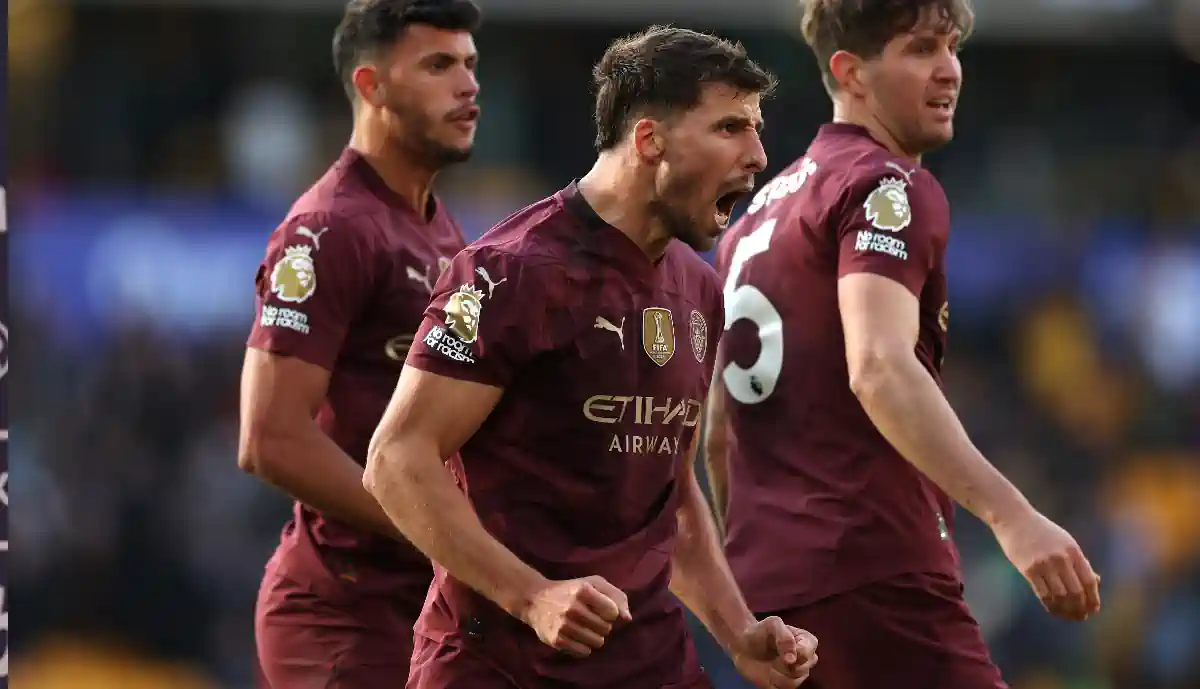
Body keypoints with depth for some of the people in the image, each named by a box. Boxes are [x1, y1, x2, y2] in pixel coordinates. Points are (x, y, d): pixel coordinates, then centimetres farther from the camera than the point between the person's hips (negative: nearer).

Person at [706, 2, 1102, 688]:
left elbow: (719, 430, 25)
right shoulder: (888, 187, -7)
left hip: (768, 581, 10)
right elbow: (880, 370, -24)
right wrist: (1011, 515, -33)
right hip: (875, 576, -9)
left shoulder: (765, 207, 21)